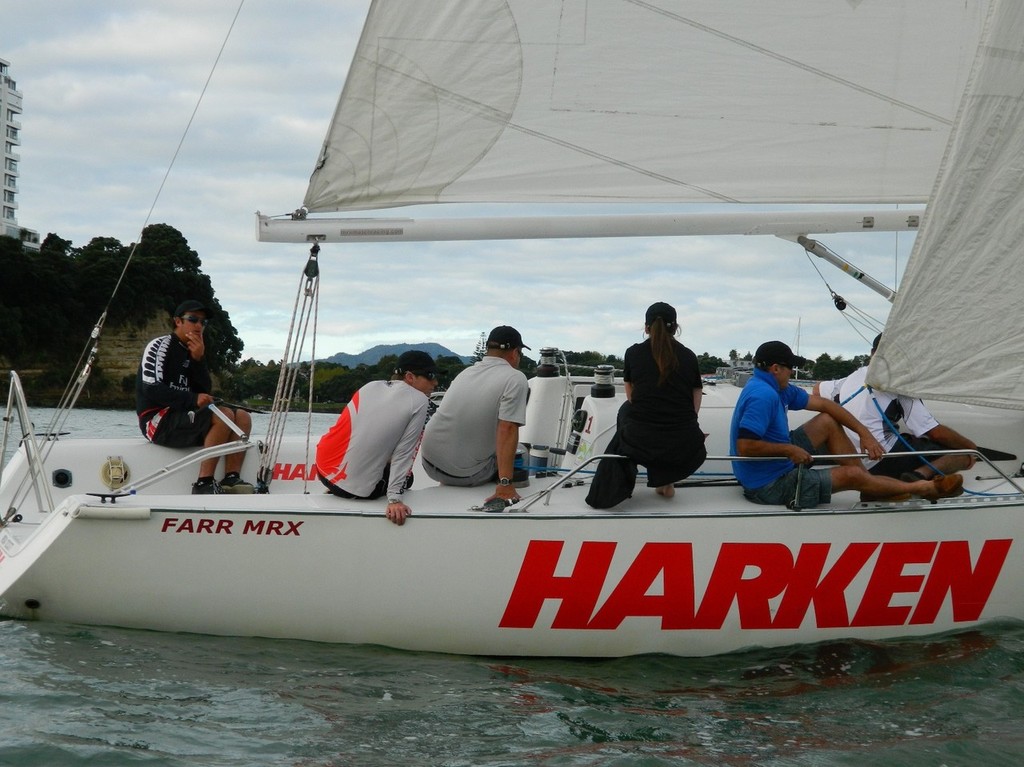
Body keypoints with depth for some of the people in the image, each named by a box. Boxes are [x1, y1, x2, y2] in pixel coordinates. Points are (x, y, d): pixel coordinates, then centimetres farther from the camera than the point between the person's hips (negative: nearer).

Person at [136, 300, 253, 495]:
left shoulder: (193, 351, 19)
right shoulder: (159, 346, -5)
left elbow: (205, 391, 7)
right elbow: (151, 389, -18)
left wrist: (199, 359, -7)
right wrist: (192, 400, -25)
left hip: (182, 416, 9)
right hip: (157, 420, -9)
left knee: (242, 417, -4)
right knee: (224, 415, -27)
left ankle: (231, 479, -19)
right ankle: (203, 484, -30)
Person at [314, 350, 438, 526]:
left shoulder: (371, 386, 10)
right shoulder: (419, 401, -7)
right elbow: (404, 453, -13)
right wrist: (395, 499, -15)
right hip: (356, 486, -6)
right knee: (406, 477, 25)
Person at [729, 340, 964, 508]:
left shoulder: (776, 388, 7)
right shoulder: (763, 396, -25)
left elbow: (823, 404, 10)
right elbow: (744, 446, -34)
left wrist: (863, 432, 4)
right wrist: (789, 449, -24)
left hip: (778, 461, 10)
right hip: (770, 485, -10)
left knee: (828, 422, 10)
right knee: (852, 475, -5)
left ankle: (871, 488, 13)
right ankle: (922, 488, 15)